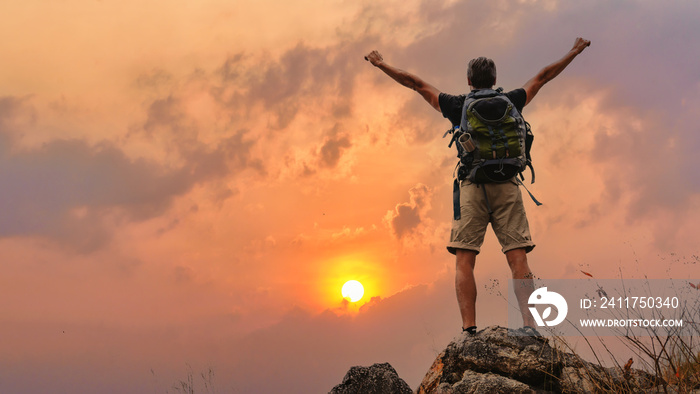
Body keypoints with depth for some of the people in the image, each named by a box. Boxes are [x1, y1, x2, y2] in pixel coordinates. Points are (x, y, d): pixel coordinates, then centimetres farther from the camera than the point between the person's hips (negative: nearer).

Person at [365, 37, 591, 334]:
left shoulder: (458, 106, 12)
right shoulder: (510, 102, 16)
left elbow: (415, 83, 20)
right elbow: (543, 77, 29)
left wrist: (381, 65, 31)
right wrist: (575, 52, 42)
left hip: (473, 186, -1)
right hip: (507, 187, 2)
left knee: (465, 262, -4)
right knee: (518, 259, -4)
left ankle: (469, 329, -16)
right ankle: (529, 325, -14)